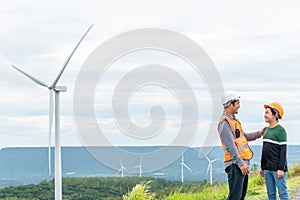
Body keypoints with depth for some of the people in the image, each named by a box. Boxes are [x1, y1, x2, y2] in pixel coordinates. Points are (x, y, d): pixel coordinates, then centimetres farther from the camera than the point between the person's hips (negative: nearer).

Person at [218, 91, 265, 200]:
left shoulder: (233, 119, 17)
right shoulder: (225, 122, -16)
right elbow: (230, 146, -21)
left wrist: (258, 134, 23)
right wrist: (241, 164, -23)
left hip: (243, 162, 11)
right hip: (235, 164, -11)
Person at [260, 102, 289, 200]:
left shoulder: (280, 130, -9)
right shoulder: (267, 130, 13)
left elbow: (283, 151, -12)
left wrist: (281, 169, -17)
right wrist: (262, 167, 19)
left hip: (277, 169, -8)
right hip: (267, 169, 8)